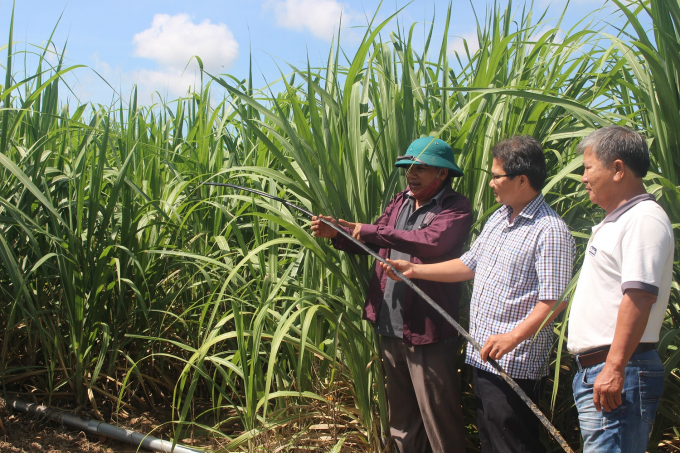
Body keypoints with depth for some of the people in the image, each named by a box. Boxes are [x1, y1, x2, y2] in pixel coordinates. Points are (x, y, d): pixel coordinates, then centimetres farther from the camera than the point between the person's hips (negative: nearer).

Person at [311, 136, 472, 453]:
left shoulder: (456, 208, -11)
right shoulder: (400, 202, 12)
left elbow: (431, 242, -29)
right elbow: (369, 244, 14)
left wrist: (370, 231, -22)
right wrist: (338, 234, -6)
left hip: (427, 331, -7)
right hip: (389, 325, 7)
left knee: (438, 417, 3)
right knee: (400, 414, 22)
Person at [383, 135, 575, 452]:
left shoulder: (550, 231, -16)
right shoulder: (498, 218, 13)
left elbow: (554, 299, -21)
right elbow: (469, 265, 19)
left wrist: (513, 337, -29)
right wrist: (414, 270, 14)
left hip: (514, 365, -9)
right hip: (482, 356, 9)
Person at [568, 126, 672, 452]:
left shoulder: (645, 219, -12)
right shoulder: (616, 222, 20)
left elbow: (640, 296, -23)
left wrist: (615, 368, -27)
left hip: (616, 374, -10)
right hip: (593, 369, 10)